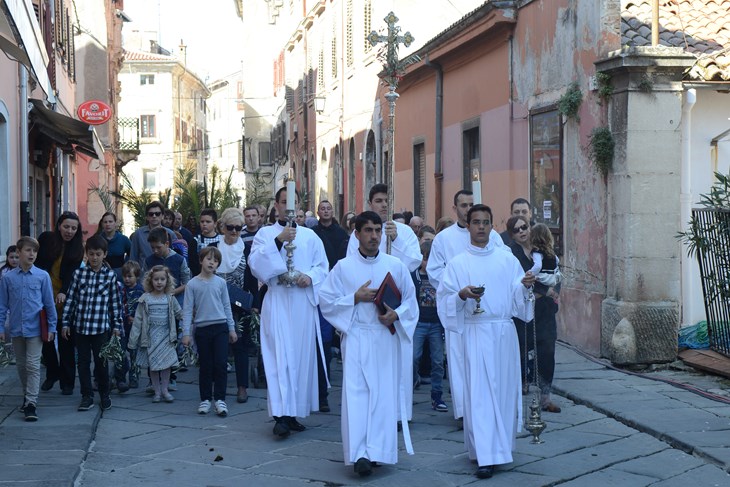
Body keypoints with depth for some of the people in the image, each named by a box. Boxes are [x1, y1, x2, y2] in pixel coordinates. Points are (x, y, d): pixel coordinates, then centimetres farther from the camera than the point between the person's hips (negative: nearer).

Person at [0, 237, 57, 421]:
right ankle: (27, 395, 31)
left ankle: (31, 403, -8)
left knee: (33, 365, -6)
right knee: (21, 365, 15)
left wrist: (51, 327, 0)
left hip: (35, 328, -3)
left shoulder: (43, 276, -4)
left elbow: (49, 303, 1)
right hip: (16, 328, 3)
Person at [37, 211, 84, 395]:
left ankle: (67, 381, 9)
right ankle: (52, 374, 26)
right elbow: (36, 263, 3)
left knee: (66, 341, 1)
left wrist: (64, 292, -24)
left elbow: (72, 274, -8)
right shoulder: (46, 239, 0)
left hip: (64, 297, -1)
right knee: (46, 337, 7)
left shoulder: (77, 248, 1)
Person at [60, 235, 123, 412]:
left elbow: (115, 302, 3)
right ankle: (87, 396, 16)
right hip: (81, 325, 2)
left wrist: (117, 325, 3)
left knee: (101, 362, 5)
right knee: (83, 362, 7)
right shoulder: (79, 273, 2)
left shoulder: (110, 275, -1)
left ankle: (104, 395, 21)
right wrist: (66, 322, 4)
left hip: (101, 326, -2)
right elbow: (71, 298, 6)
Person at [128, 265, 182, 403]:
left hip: (166, 335, 1)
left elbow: (180, 314, 12)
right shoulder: (145, 299, -3)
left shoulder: (170, 299, 3)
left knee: (167, 363, -2)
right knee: (153, 364, 4)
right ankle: (157, 391, 14)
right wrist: (133, 340, -4)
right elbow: (138, 319, -2)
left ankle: (165, 389, 10)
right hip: (151, 336, -1)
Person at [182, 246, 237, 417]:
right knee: (205, 366, 6)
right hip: (202, 328, -1)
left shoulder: (220, 282, 5)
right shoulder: (192, 284, -1)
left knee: (220, 364, -5)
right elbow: (187, 310, 0)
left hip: (220, 327, 1)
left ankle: (220, 399, 1)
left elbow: (226, 306, 11)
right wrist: (186, 333, -5)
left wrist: (232, 328, 11)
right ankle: (205, 399, 17)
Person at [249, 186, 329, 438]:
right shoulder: (265, 234, 8)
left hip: (304, 302, 3)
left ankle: (294, 413, 11)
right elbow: (255, 262, -7)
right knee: (280, 356, -11)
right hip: (277, 301, -3)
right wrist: (278, 240, -17)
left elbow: (322, 265, 11)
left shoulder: (309, 235, 15)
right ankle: (281, 416, -16)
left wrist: (311, 277, -10)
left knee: (302, 356, 3)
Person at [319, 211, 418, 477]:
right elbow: (326, 301, 2)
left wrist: (396, 315, -10)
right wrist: (356, 298, -9)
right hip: (356, 338, -1)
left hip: (386, 337, 1)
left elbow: (410, 300, 9)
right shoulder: (343, 267, 3)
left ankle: (378, 450, 7)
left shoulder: (395, 265, 5)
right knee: (356, 392, -9)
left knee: (385, 393, -1)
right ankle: (359, 453, -12)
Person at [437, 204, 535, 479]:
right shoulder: (457, 264, 5)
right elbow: (445, 299, 2)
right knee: (480, 392, -6)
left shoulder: (507, 260, 10)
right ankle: (485, 456, -7)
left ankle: (502, 444, 19)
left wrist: (524, 286, -12)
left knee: (505, 388, 5)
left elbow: (517, 296, 9)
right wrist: (462, 294, -17)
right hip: (476, 333, -2)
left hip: (504, 332, 2)